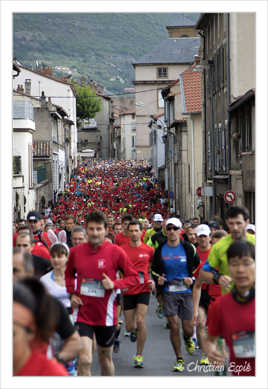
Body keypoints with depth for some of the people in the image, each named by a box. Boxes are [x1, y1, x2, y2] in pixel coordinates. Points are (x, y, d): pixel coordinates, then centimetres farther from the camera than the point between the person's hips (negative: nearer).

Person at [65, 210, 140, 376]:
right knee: (84, 360, -13)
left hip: (106, 315, 0)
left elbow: (134, 277, -3)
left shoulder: (116, 252, -7)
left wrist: (114, 284, -18)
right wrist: (72, 293, 3)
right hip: (83, 313, 0)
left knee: (106, 359, 16)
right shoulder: (76, 251, 0)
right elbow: (69, 274, 19)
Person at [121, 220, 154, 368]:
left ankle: (139, 355, -2)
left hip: (143, 289, -1)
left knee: (140, 321, -15)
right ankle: (135, 331, 45)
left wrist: (152, 281, -4)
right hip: (128, 291, 1)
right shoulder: (122, 249, -1)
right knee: (129, 326, 5)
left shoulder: (149, 250, 0)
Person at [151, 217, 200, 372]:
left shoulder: (188, 248, -2)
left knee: (188, 327, 1)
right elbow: (154, 269, 15)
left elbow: (199, 266, 8)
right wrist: (158, 279, -4)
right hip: (169, 292, 1)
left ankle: (188, 339, 40)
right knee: (174, 326, -7)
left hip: (187, 291, -1)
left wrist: (192, 279, -6)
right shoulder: (160, 250, 2)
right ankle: (179, 360, 6)